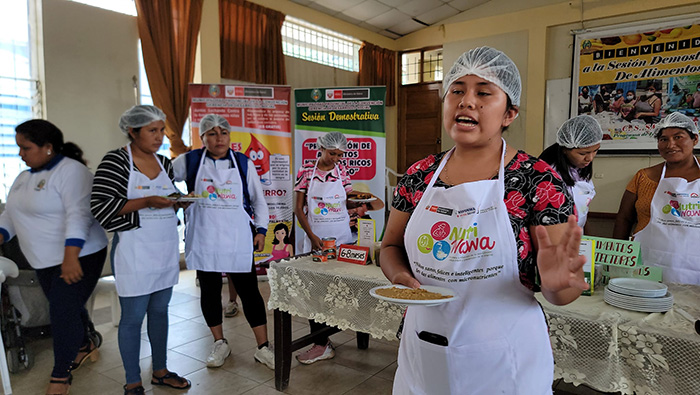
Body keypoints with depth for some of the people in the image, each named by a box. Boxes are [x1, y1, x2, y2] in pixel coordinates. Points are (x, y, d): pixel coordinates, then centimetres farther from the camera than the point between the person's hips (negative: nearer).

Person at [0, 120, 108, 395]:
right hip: (44, 261, 8)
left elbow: (78, 215, -25)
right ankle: (83, 347, 43)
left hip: (78, 257, -8)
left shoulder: (71, 171, -17)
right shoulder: (24, 177, 12)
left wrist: (71, 258, -31)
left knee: (63, 314, -5)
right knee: (68, 308, 19)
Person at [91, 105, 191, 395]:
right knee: (133, 317, 5)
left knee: (159, 311, 16)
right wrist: (146, 202, -23)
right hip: (134, 252, -6)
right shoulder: (116, 161, -10)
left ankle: (160, 371, 33)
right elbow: (99, 207, -16)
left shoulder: (164, 163, 9)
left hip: (166, 251, 6)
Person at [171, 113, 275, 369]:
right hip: (203, 240, 1)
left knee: (249, 290, 2)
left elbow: (258, 200, 9)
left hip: (238, 240, 0)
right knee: (210, 291, 11)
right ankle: (220, 344, 30)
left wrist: (261, 229, 2)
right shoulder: (189, 161, 1)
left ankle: (263, 348, 13)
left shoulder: (244, 163, 3)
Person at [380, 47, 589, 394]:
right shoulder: (419, 176, -2)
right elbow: (391, 245, 9)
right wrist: (400, 275, -12)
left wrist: (556, 283, -32)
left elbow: (562, 292, -9)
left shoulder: (538, 179, -11)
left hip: (504, 365, -3)